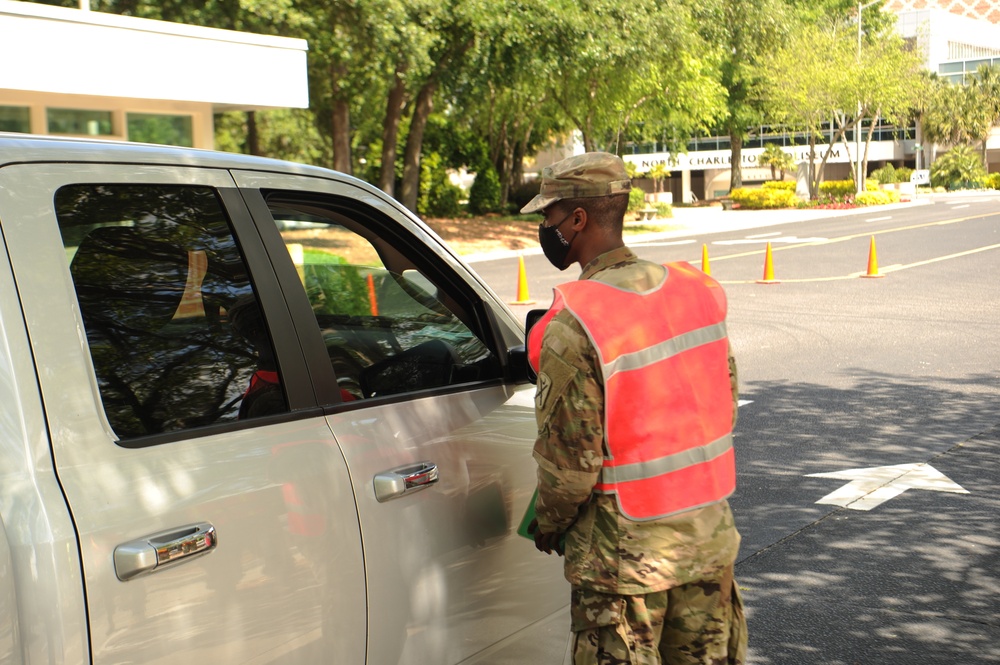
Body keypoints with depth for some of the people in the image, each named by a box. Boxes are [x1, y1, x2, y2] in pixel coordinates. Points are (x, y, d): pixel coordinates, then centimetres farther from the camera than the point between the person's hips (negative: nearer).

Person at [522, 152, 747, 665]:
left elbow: (570, 459, -17)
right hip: (710, 537, 6)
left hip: (626, 555, -6)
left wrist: (547, 525, 2)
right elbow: (724, 406, 8)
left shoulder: (571, 330, -21)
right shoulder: (697, 291, -1)